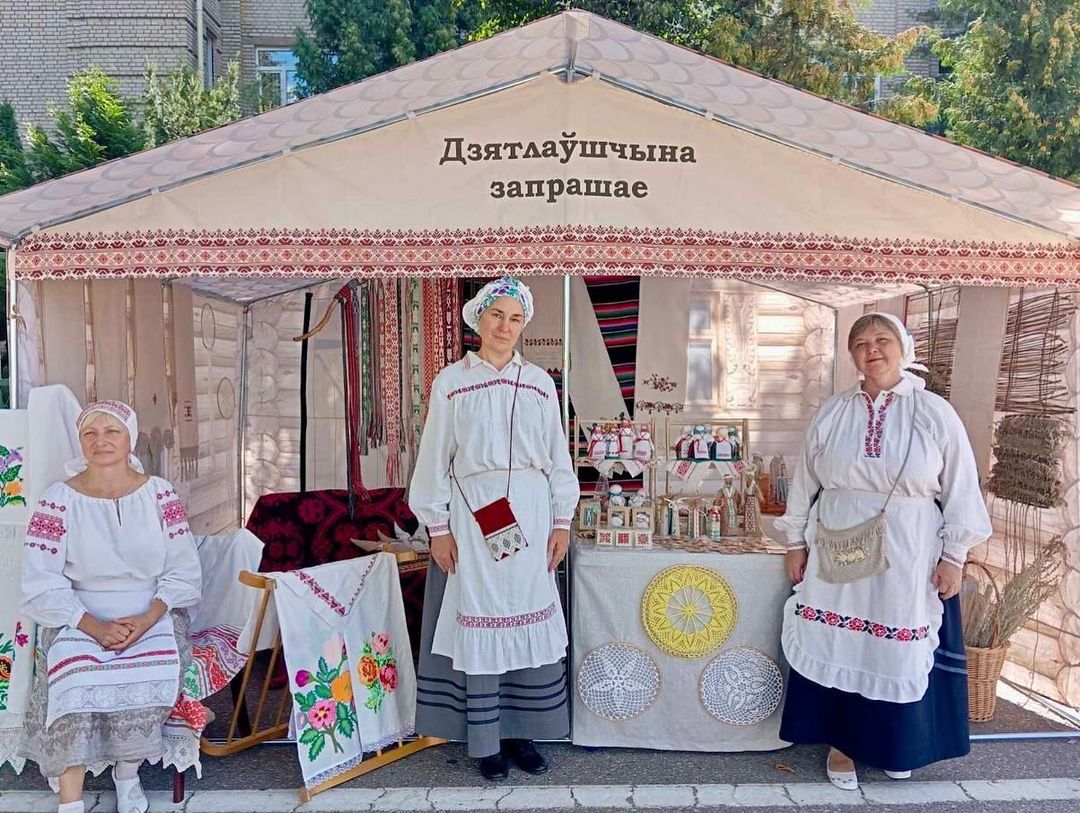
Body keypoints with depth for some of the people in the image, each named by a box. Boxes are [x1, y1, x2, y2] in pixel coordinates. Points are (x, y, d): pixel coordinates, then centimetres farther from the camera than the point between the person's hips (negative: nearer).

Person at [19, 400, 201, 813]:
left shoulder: (160, 494, -1)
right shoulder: (59, 500, -3)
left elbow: (184, 572, -1)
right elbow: (41, 585, -7)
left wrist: (146, 618, -17)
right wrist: (95, 627, -20)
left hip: (152, 613, 1)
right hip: (80, 618, 0)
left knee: (151, 671, -26)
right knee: (73, 678, -28)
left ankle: (128, 772, -2)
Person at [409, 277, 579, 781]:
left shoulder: (539, 384, 7)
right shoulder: (451, 382, 1)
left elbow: (558, 456, 8)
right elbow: (434, 458, 1)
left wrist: (561, 522, 3)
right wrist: (438, 527, -3)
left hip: (530, 514, 2)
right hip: (472, 513, -2)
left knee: (528, 621, 5)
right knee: (478, 622, 2)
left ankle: (521, 732, 19)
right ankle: (486, 741, 15)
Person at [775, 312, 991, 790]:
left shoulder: (935, 414, -5)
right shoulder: (831, 414, 2)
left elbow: (960, 490, -2)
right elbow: (804, 482, 7)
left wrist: (954, 555, -4)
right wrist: (796, 541, 6)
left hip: (906, 560, -1)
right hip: (838, 555, 2)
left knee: (899, 654, 11)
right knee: (837, 648, 7)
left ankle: (896, 744, 34)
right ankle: (842, 742, 25)